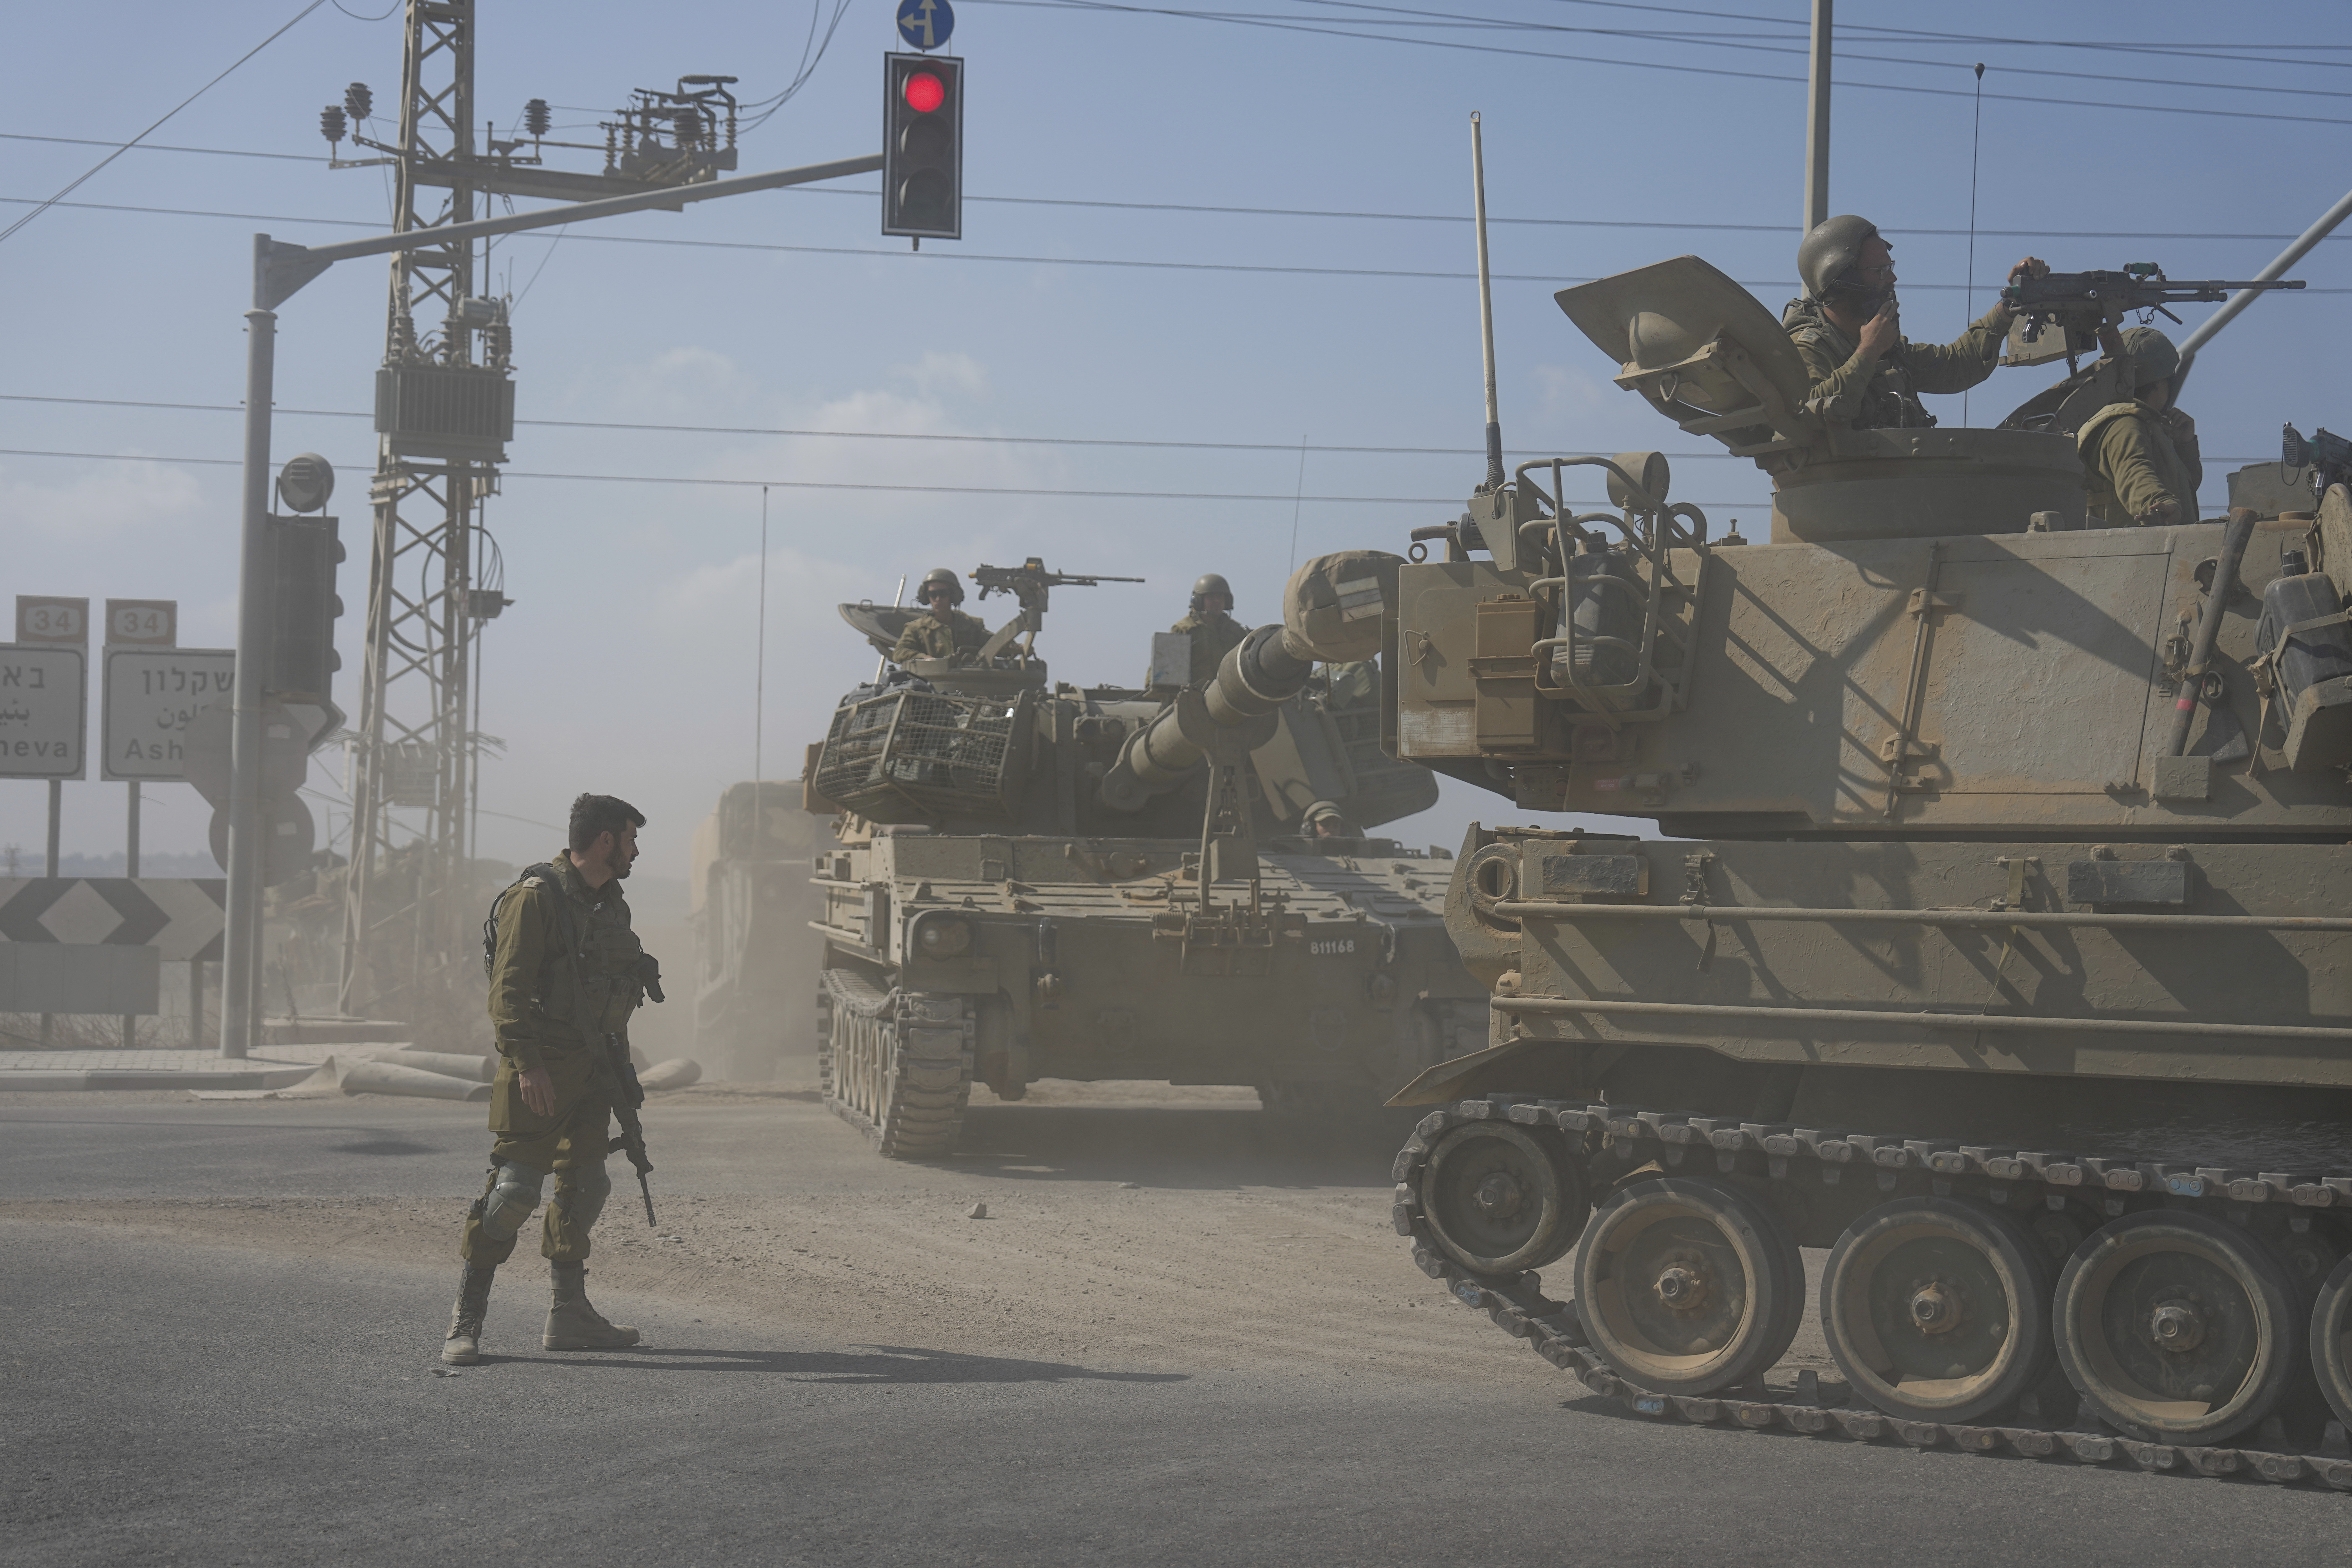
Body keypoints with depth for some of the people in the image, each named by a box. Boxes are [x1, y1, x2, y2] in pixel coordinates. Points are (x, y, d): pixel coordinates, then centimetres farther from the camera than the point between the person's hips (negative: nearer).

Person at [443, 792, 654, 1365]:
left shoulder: (611, 905, 16)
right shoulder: (536, 897, -11)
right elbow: (509, 988, -17)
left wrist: (621, 1070, 22)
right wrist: (527, 1064, -24)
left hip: (592, 1071, 8)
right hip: (541, 1072, -8)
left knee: (586, 1188, 9)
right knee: (516, 1188, -10)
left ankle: (570, 1314, 18)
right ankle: (465, 1321, -4)